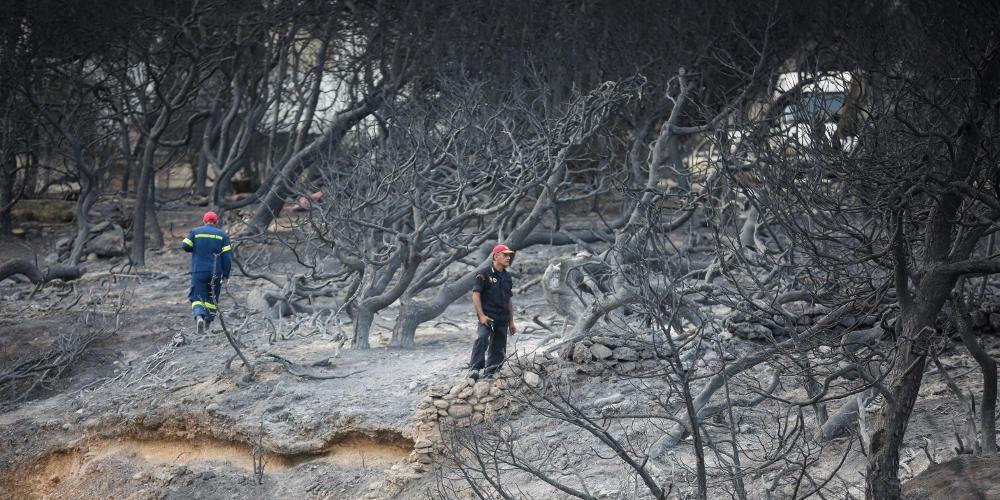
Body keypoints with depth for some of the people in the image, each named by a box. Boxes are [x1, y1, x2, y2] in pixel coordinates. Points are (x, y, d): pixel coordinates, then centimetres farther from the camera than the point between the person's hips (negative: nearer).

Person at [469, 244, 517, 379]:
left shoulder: (507, 276, 17)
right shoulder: (484, 273, -5)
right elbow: (475, 294, -9)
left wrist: (511, 322, 20)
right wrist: (481, 315, -17)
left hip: (503, 319, 7)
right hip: (487, 316, -7)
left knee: (499, 349, 5)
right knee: (482, 337, -30)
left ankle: (489, 374, 14)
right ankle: (475, 368, -31)